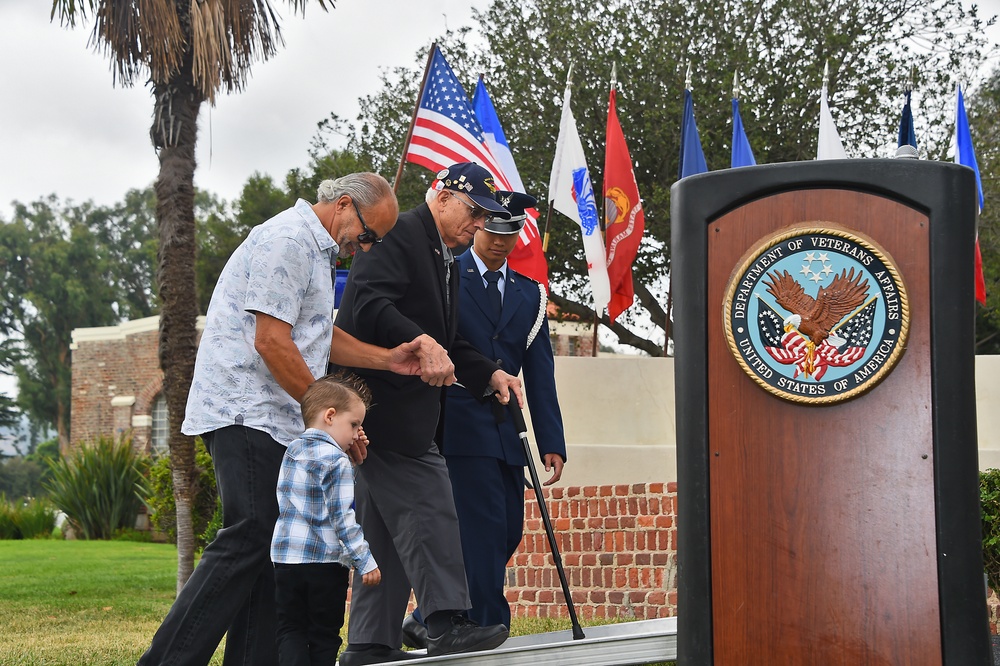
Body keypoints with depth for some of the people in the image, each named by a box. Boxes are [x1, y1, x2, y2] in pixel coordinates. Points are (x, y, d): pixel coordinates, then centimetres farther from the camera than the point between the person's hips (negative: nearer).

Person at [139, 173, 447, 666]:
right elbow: (271, 342, -18)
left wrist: (387, 359, 14)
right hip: (245, 415, -11)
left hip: (276, 420, 11)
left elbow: (318, 336, 28)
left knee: (271, 552, 6)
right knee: (247, 544, -15)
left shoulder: (317, 250, 22)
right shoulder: (287, 240, -12)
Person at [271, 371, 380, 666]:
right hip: (326, 562, -5)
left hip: (287, 557, 5)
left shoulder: (291, 453, 10)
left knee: (290, 629, 6)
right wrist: (365, 561, -13)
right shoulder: (337, 462, -12)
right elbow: (343, 517, -17)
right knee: (324, 634, 5)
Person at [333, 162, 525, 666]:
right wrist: (419, 342, -35)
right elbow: (370, 303, -23)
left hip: (407, 410, 11)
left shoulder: (443, 259, 23)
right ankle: (447, 624, -14)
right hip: (382, 398, -11)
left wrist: (488, 374, 12)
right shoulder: (398, 236, -9)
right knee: (428, 510, -14)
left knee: (386, 527, 10)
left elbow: (443, 340, 26)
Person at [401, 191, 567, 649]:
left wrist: (552, 444, 4)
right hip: (460, 428, -6)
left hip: (507, 436, 6)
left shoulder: (530, 295, 16)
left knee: (506, 535, 6)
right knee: (484, 533, -13)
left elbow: (540, 376, 12)